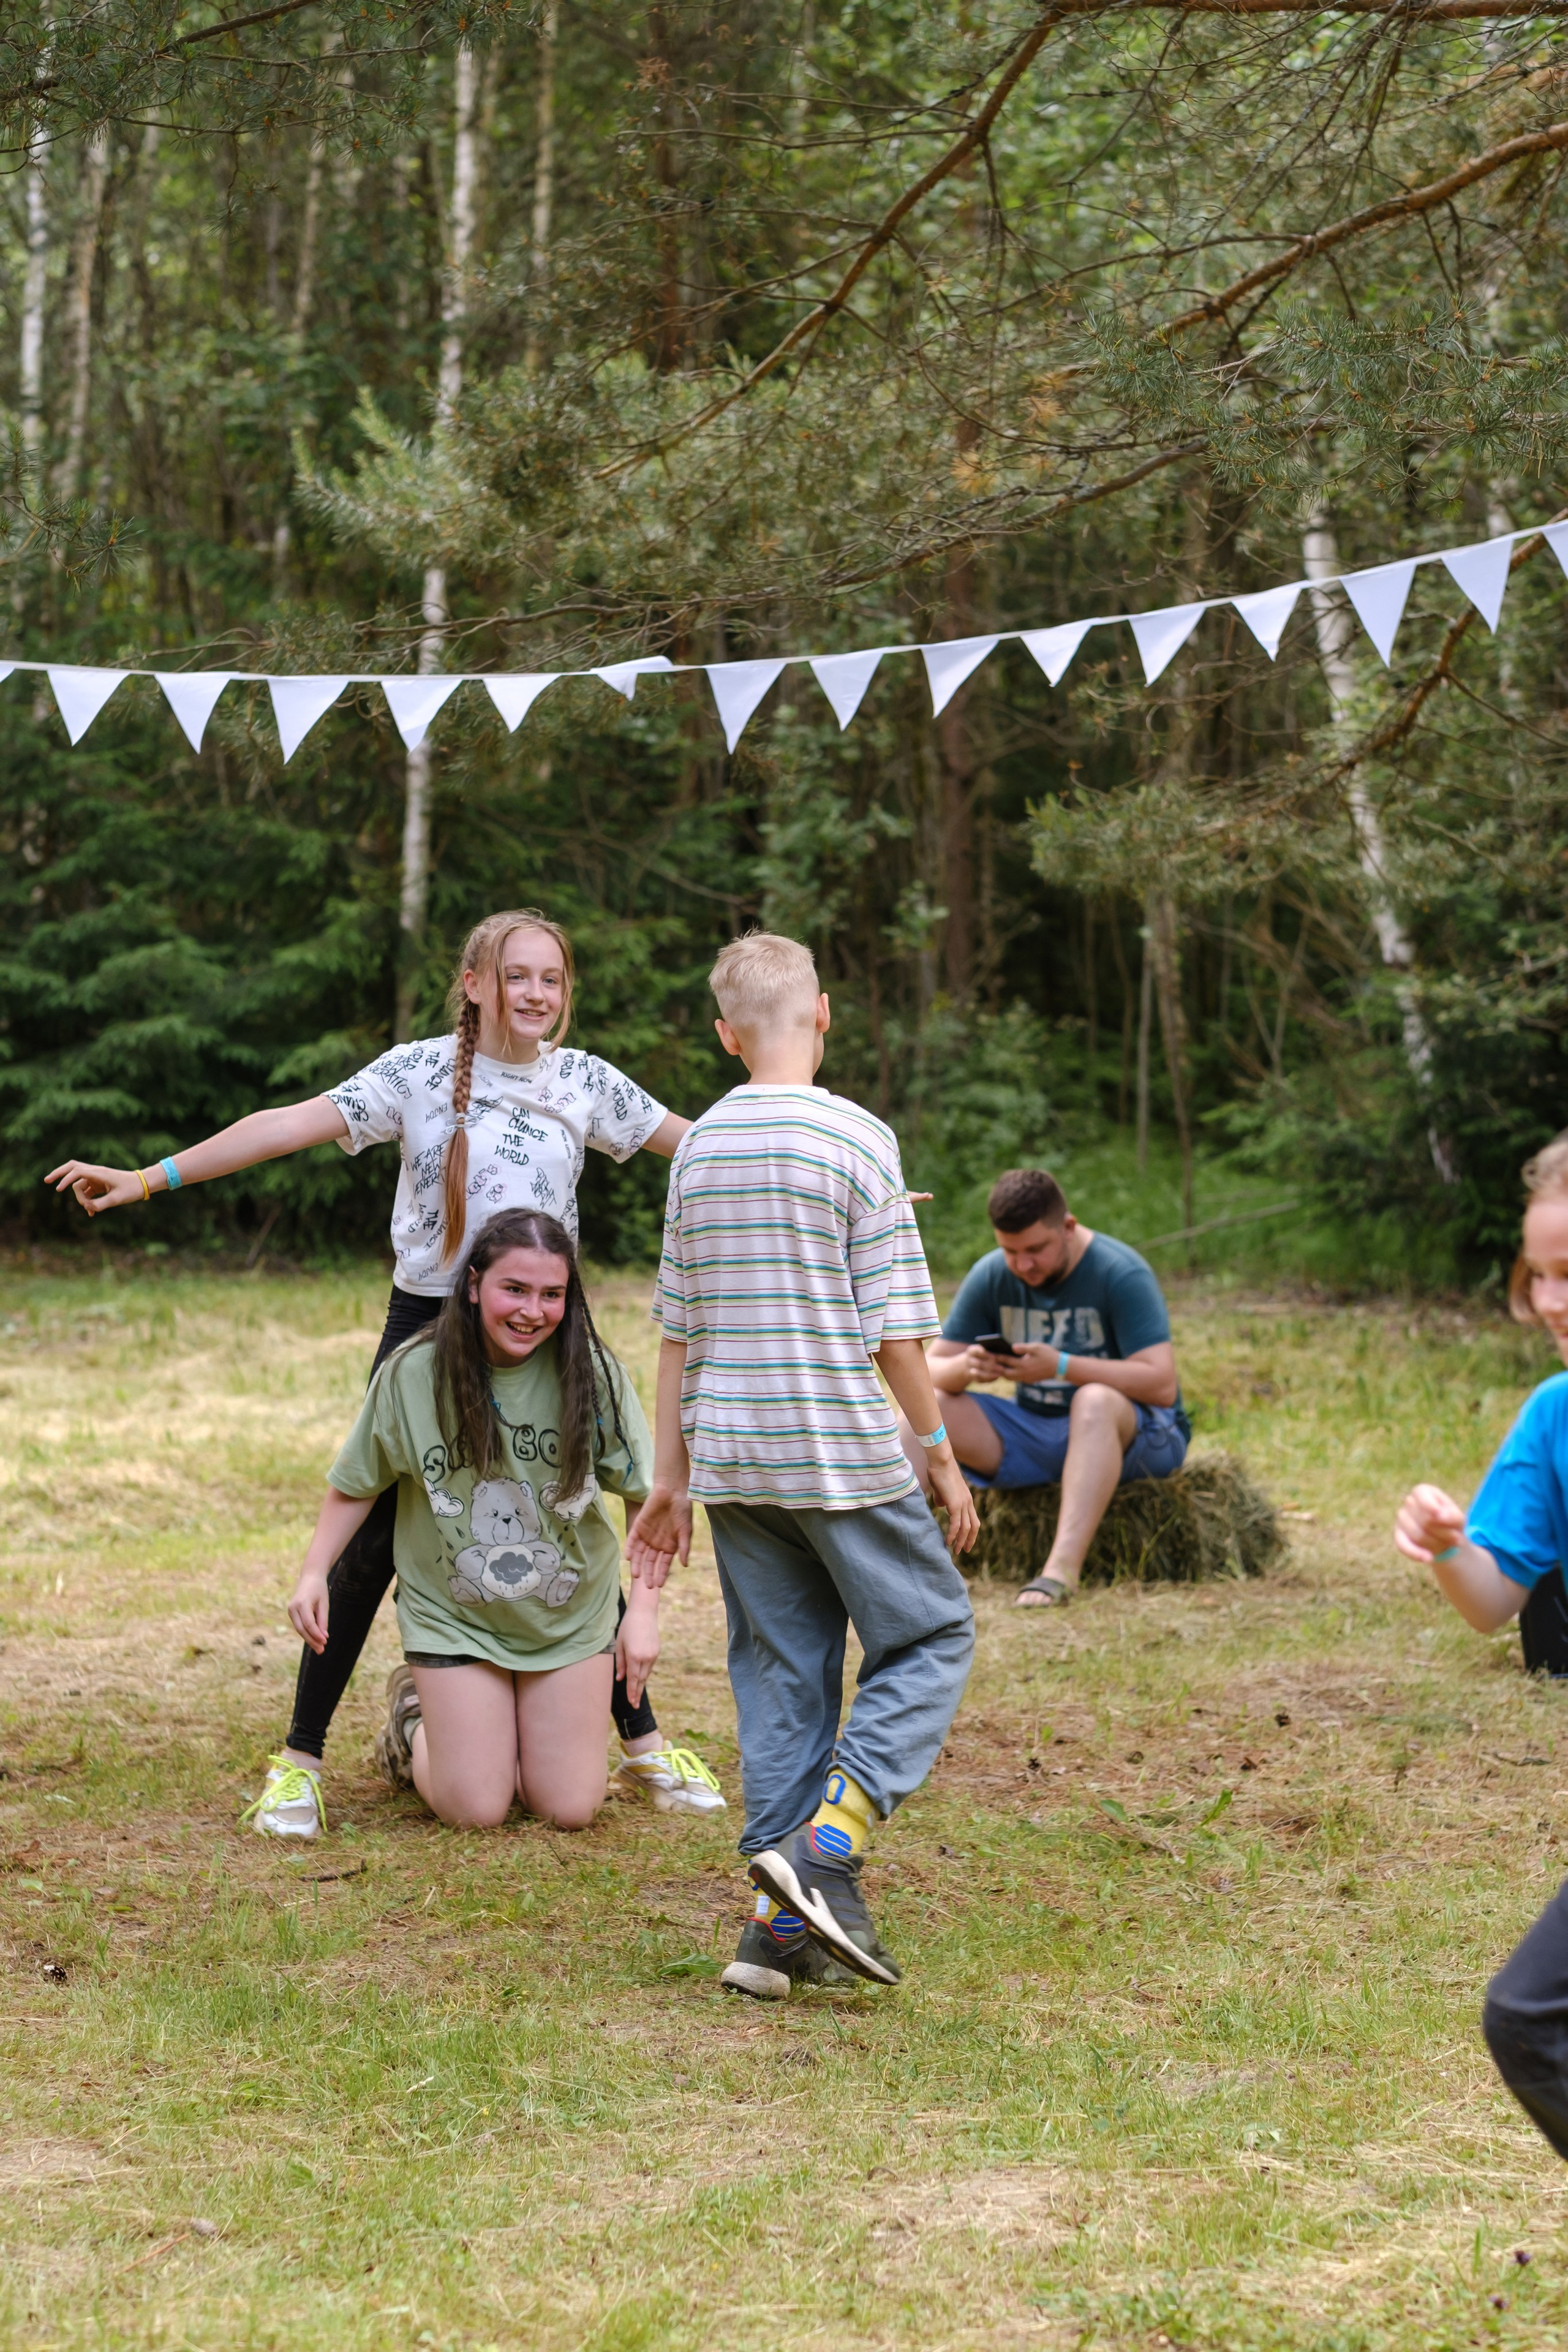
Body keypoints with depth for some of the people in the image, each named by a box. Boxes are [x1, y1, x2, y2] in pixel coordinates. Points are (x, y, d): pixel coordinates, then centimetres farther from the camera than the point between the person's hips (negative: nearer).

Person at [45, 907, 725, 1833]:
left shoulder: (583, 1081, 1)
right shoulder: (420, 1072, -5)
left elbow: (689, 1138, 8)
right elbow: (294, 1124, -11)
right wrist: (151, 1178, -17)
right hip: (427, 1330, -2)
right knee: (374, 1544, -1)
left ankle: (645, 1745, 21)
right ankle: (301, 1758, 9)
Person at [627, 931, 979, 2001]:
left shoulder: (698, 1149, 8)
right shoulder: (855, 1138, -10)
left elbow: (677, 1332, 11)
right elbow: (896, 1331, -11)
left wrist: (670, 1480, 16)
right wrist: (944, 1458, -1)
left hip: (730, 1459, 6)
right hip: (840, 1452, -5)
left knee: (782, 1674, 10)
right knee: (931, 1637, 9)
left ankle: (787, 1929, 8)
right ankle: (825, 1848, -9)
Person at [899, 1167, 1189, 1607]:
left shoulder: (1121, 1274, -17)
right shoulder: (990, 1276, -1)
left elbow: (1161, 1385, -26)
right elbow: (930, 1369, 1)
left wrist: (1061, 1365, -36)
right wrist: (964, 1368, -25)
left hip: (1136, 1436, -5)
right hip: (1031, 1434, 5)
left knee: (1095, 1400, -38)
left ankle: (1064, 1567, -49)